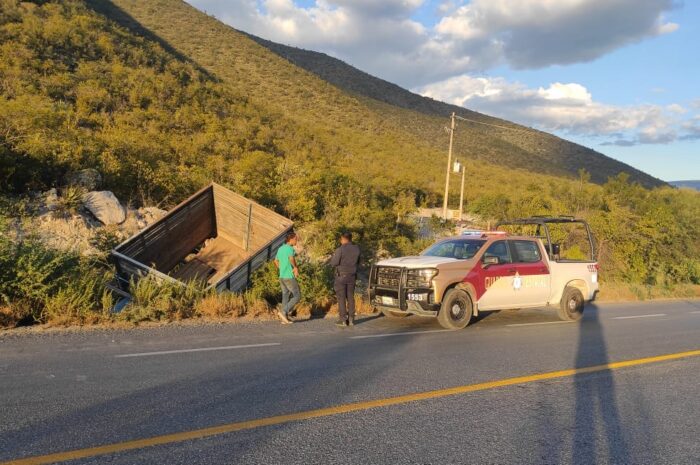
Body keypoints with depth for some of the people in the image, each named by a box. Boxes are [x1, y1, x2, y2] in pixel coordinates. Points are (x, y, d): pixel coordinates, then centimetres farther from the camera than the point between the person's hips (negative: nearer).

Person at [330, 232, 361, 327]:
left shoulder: (340, 249, -14)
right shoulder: (356, 249, 2)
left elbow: (333, 263, -13)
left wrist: (334, 256, 6)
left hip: (341, 276, -5)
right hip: (352, 276, 5)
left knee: (341, 298, 0)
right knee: (350, 297, 10)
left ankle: (343, 319, 0)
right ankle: (351, 319, 11)